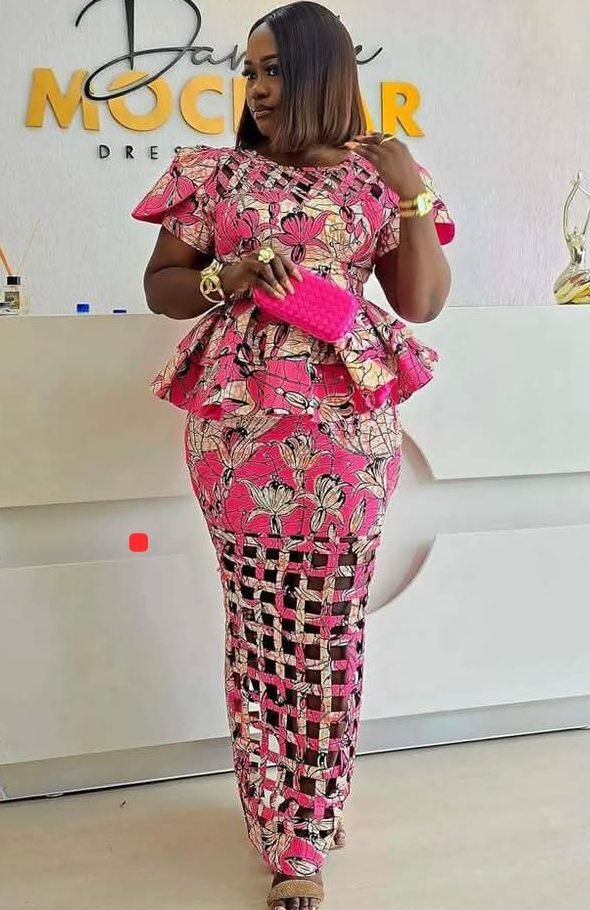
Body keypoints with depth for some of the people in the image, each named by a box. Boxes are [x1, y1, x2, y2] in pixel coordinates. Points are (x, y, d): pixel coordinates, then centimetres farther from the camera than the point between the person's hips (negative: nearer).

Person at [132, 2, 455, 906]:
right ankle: (292, 829, 20)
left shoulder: (378, 176, 9)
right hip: (238, 422, 1)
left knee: (330, 628, 0)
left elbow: (422, 303, 6)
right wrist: (230, 277, -8)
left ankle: (301, 836, 16)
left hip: (348, 426, 0)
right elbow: (159, 286, 10)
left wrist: (411, 193, -2)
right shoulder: (213, 174, 9)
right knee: (258, 624, 1)